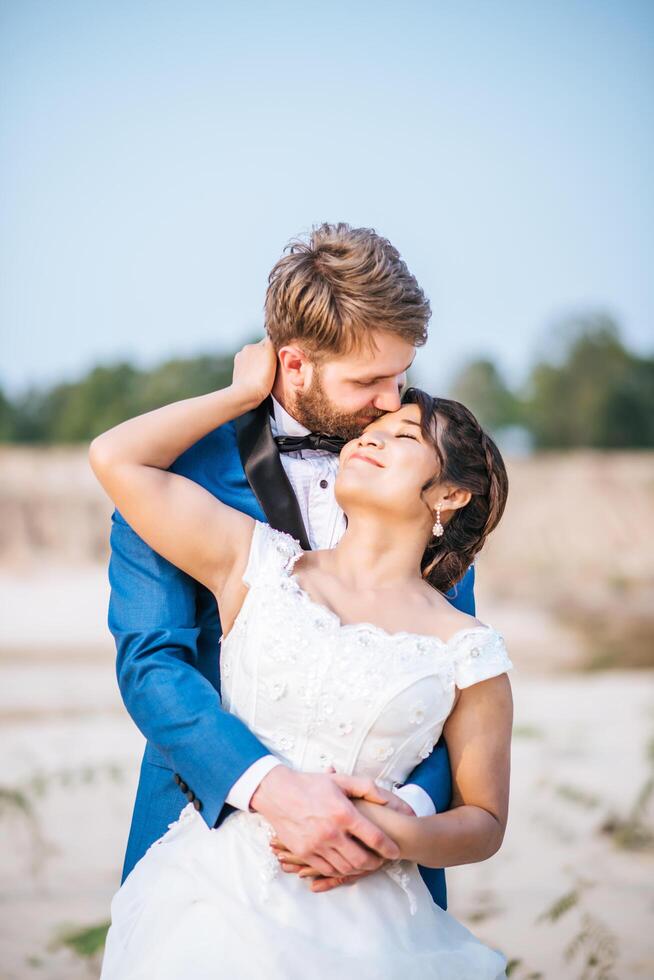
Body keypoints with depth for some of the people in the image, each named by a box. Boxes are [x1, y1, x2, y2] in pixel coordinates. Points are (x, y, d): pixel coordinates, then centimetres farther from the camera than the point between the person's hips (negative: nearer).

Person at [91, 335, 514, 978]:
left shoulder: (467, 649, 5)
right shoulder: (261, 564, 10)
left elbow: (485, 822, 10)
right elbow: (116, 456, 5)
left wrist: (399, 836, -11)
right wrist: (246, 391, 15)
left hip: (359, 924, -1)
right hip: (214, 897, 1)